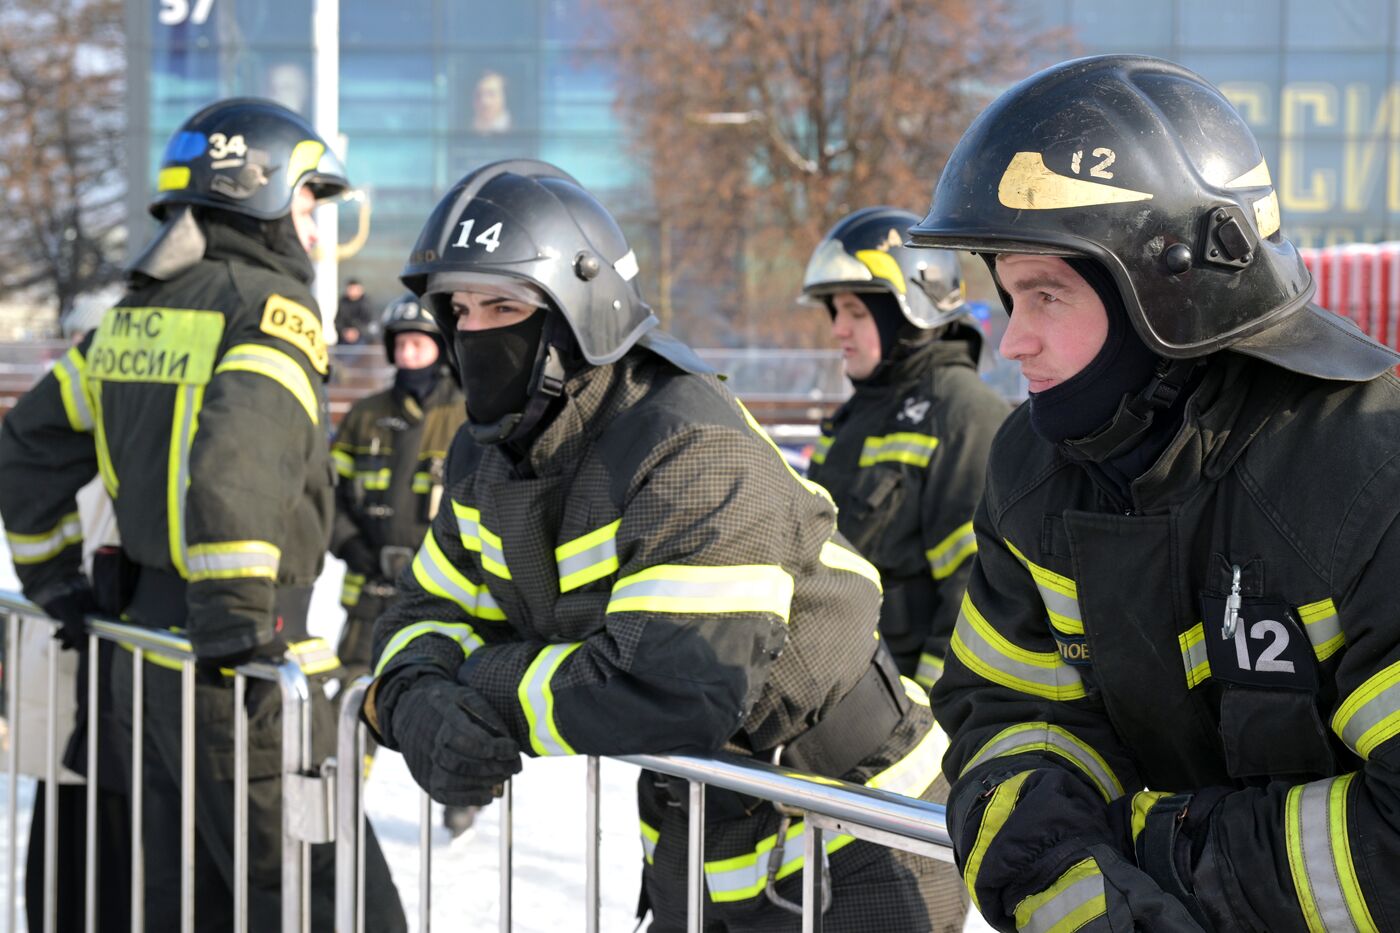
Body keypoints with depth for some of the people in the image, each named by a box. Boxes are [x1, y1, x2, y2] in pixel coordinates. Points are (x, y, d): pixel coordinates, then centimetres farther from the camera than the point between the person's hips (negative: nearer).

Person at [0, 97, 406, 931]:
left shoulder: (136, 314, 12)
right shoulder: (273, 309, -12)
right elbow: (235, 459, -28)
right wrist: (238, 619, -24)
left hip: (146, 662, 9)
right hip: (238, 678, -9)